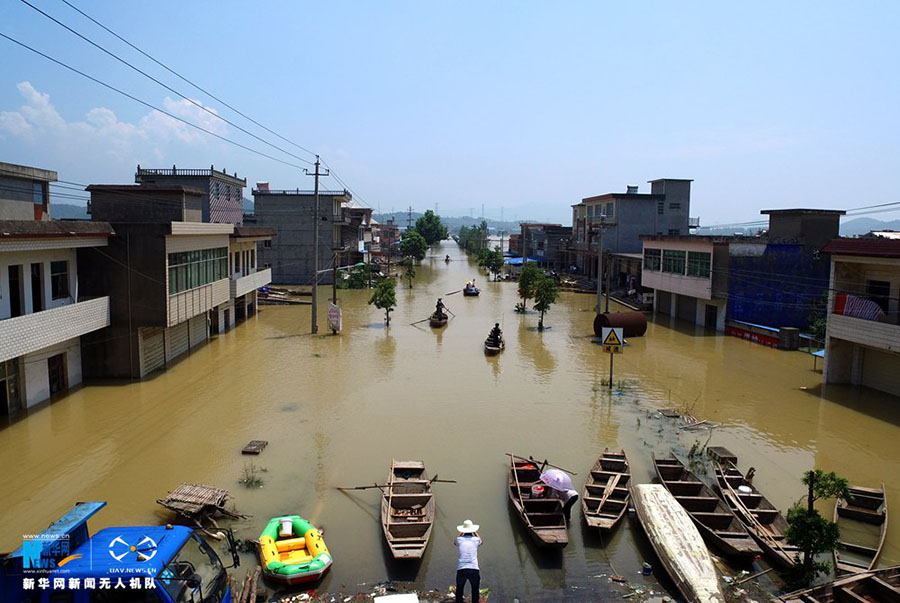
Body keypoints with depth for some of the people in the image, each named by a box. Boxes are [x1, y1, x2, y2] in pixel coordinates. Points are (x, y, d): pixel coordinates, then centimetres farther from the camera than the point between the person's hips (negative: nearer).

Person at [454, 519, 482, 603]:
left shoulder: (460, 540, 7)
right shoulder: (475, 540, 6)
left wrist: (462, 533, 38)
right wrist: (475, 532, 41)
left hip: (461, 569, 0)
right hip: (474, 569, 0)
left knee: (459, 590, 18)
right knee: (475, 591, 17)